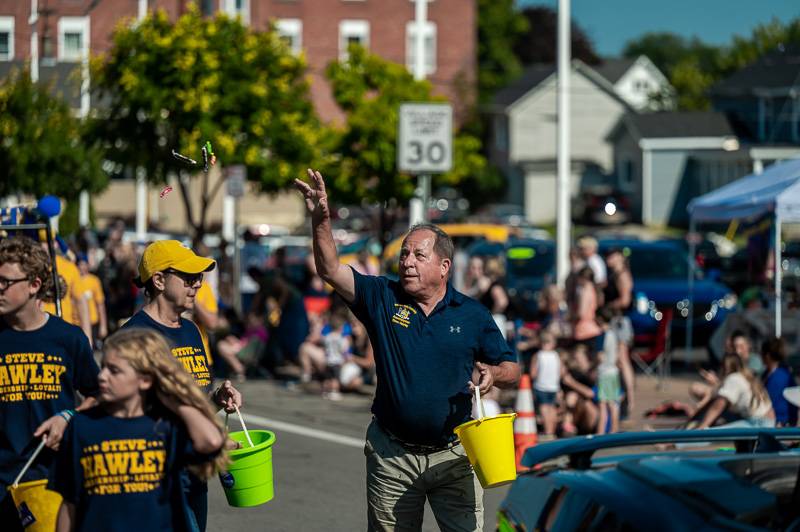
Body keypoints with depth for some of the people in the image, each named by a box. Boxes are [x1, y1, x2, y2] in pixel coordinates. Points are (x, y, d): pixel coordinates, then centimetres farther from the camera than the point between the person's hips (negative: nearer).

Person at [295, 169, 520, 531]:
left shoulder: (472, 315, 2)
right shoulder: (382, 299, 1)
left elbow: (512, 371, 7)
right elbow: (330, 270, -10)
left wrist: (493, 373, -15)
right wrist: (321, 220, -25)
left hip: (452, 456, -1)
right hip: (392, 456, 1)